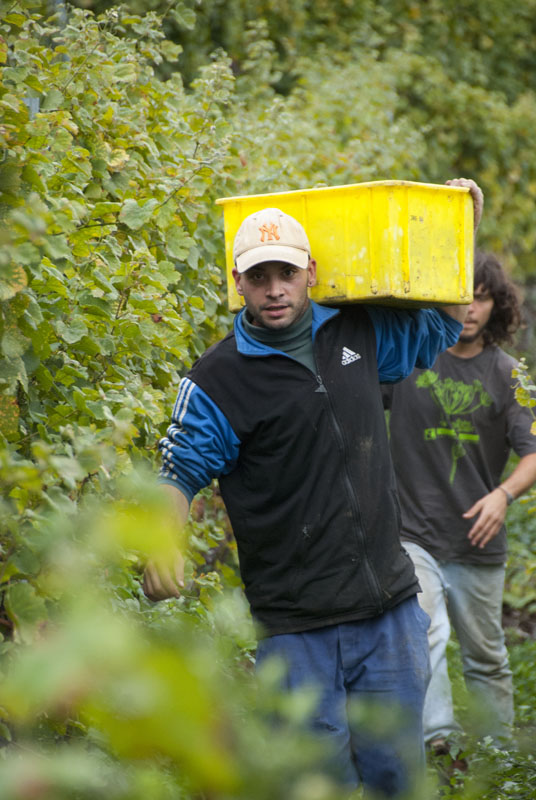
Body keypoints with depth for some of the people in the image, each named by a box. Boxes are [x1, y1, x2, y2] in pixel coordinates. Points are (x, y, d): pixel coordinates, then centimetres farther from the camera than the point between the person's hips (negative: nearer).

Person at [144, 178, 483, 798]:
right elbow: (177, 472, -4)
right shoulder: (219, 379, -6)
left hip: (391, 609, 4)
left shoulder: (357, 334, 7)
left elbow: (437, 329, 25)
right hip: (296, 627, -4)